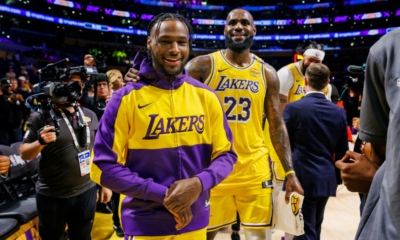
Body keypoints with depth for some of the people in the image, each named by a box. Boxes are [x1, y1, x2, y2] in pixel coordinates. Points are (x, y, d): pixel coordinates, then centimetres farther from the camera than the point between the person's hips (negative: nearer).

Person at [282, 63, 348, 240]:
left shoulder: (293, 108, -13)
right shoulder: (339, 112, 1)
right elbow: (342, 152, 6)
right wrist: (336, 176, 19)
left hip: (302, 179, -5)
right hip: (327, 179, 6)